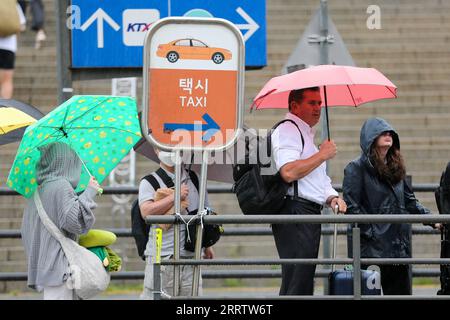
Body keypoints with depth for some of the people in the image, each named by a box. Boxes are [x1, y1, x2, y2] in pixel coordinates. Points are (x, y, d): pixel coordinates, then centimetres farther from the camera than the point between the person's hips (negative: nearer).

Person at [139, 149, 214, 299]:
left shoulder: (194, 180, 15)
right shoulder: (148, 183, 2)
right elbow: (146, 211, -15)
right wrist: (175, 196, -14)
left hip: (191, 256, 4)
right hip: (162, 257, -4)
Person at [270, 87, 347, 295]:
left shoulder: (307, 135, 28)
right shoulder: (287, 130, -5)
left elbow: (319, 179, 33)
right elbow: (289, 172, -21)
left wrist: (332, 197, 11)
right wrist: (322, 155, -11)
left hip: (310, 214, 11)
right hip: (295, 210, -11)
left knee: (304, 285, 7)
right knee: (296, 284, -17)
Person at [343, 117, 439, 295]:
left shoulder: (395, 168, 17)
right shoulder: (356, 169, -5)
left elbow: (410, 201, 21)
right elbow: (352, 207, -12)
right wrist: (371, 232, -16)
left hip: (399, 246, 7)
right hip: (371, 247, -7)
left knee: (401, 292, 5)